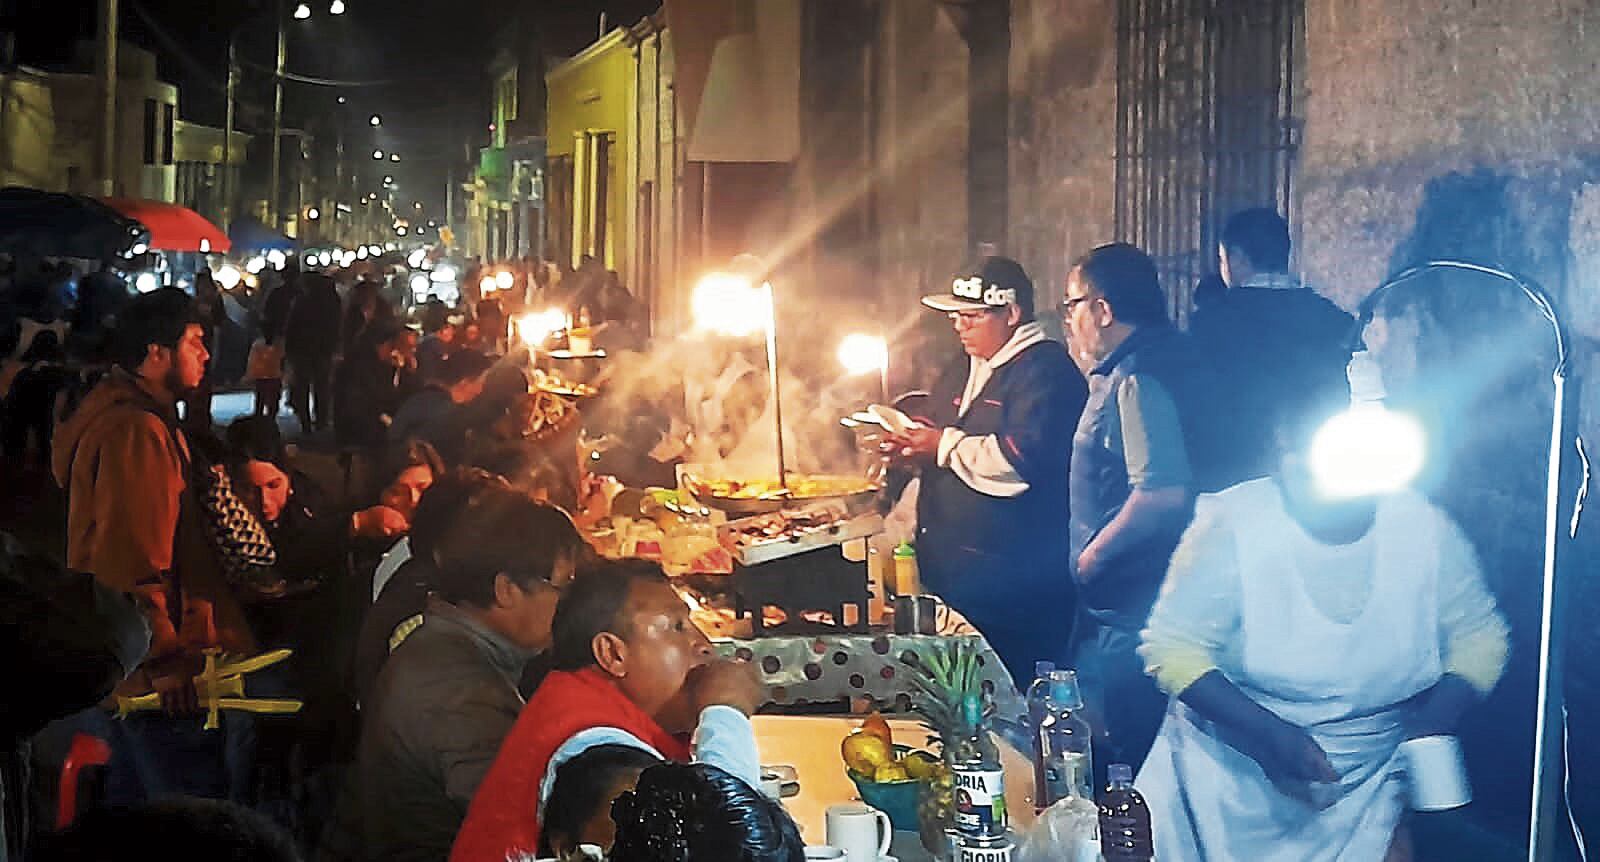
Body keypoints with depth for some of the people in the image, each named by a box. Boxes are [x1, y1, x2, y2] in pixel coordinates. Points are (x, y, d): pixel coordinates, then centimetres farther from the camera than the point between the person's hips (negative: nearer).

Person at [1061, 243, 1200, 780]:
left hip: (1132, 605, -11)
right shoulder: (1120, 374, 15)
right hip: (1118, 600, 11)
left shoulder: (1138, 379, -20)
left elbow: (1163, 494, -29)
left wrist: (1091, 558, -18)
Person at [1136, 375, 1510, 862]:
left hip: (1371, 769, 2)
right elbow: (1172, 648, -11)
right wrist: (1268, 733, -23)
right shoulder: (1233, 524, -12)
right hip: (1234, 764, -1)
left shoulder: (1424, 528, -3)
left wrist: (1432, 724, -10)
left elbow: (1479, 638, 9)